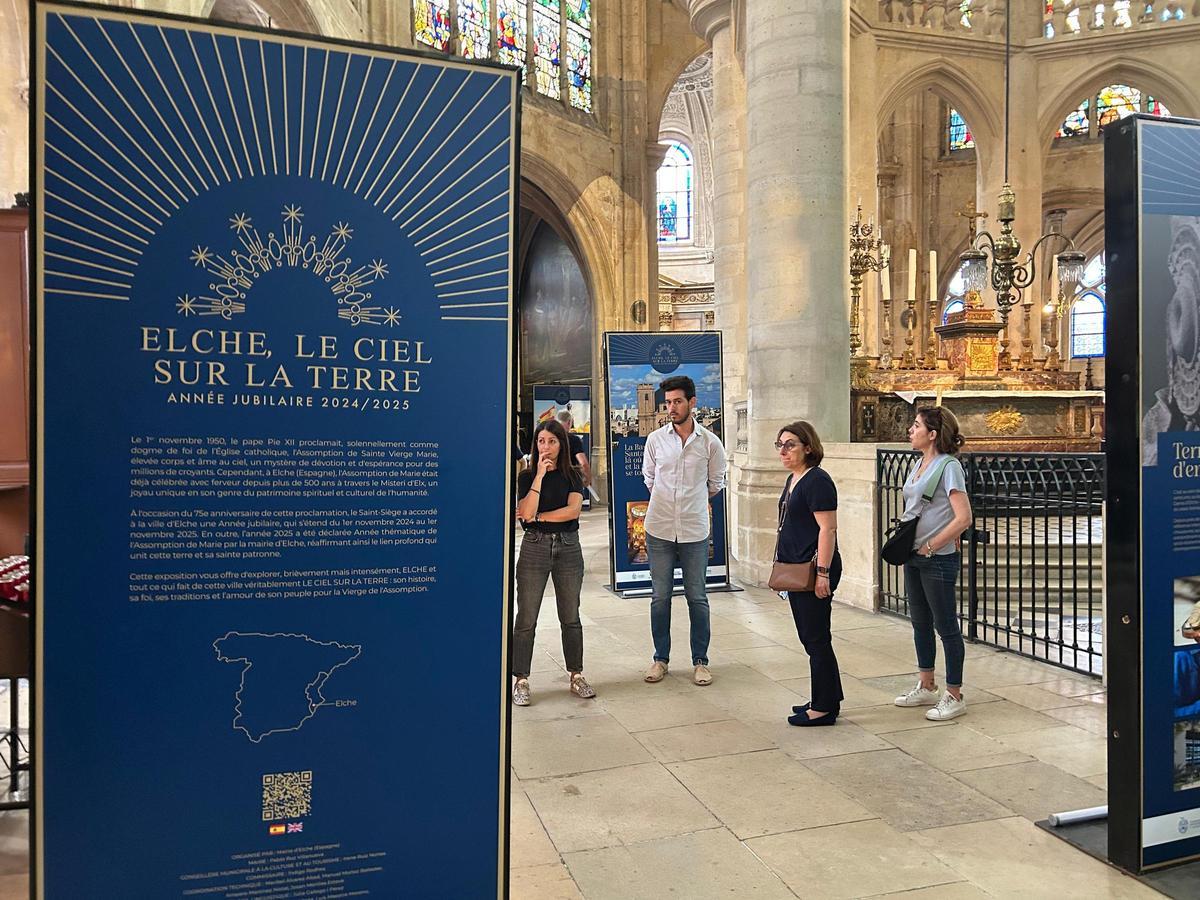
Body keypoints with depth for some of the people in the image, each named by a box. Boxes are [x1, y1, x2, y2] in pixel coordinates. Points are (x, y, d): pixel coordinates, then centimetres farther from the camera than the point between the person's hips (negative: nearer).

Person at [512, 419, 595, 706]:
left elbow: (573, 510, -9)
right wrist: (540, 475, -15)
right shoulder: (527, 476, 1)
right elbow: (526, 512, -14)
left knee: (570, 617, 11)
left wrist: (537, 516, -10)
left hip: (568, 548, 2)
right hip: (535, 548, -2)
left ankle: (577, 677, 21)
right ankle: (521, 680, 9)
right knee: (527, 619, 0)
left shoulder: (572, 475, 6)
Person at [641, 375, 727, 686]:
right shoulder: (655, 439, 0)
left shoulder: (711, 443, -3)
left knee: (697, 598, 6)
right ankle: (661, 658, 21)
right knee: (660, 596, 8)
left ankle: (700, 661, 18)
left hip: (695, 530, -1)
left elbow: (716, 484, 11)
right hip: (660, 530, 1)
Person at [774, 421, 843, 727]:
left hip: (812, 572, -10)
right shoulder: (793, 479, 14)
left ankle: (825, 707, 10)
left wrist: (823, 572, -24)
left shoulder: (817, 481, -15)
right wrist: (782, 565, 22)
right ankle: (827, 699, 26)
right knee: (810, 638, 15)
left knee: (816, 638, -1)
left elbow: (827, 529, -20)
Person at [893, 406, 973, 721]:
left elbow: (963, 518, -22)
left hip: (938, 559, -9)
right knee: (920, 623, 17)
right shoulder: (919, 464, 10)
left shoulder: (949, 466, -15)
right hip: (914, 556, 9)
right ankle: (927, 687, 32)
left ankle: (954, 696, 15)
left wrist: (930, 547, -17)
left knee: (946, 626, 3)